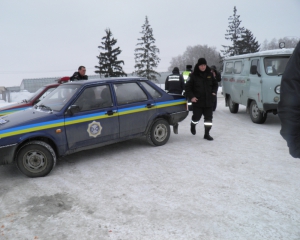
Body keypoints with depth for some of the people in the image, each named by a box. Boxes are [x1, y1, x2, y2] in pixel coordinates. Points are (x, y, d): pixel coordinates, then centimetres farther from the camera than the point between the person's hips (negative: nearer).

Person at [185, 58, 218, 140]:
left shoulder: (210, 74, 5)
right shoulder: (194, 75, -5)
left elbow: (215, 84, 20)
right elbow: (188, 87, -1)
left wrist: (214, 92, 4)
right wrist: (191, 97, -12)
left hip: (208, 101, 3)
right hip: (197, 101, -3)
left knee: (209, 118, 2)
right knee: (196, 117, 6)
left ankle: (207, 134, 12)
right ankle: (193, 125, 39)